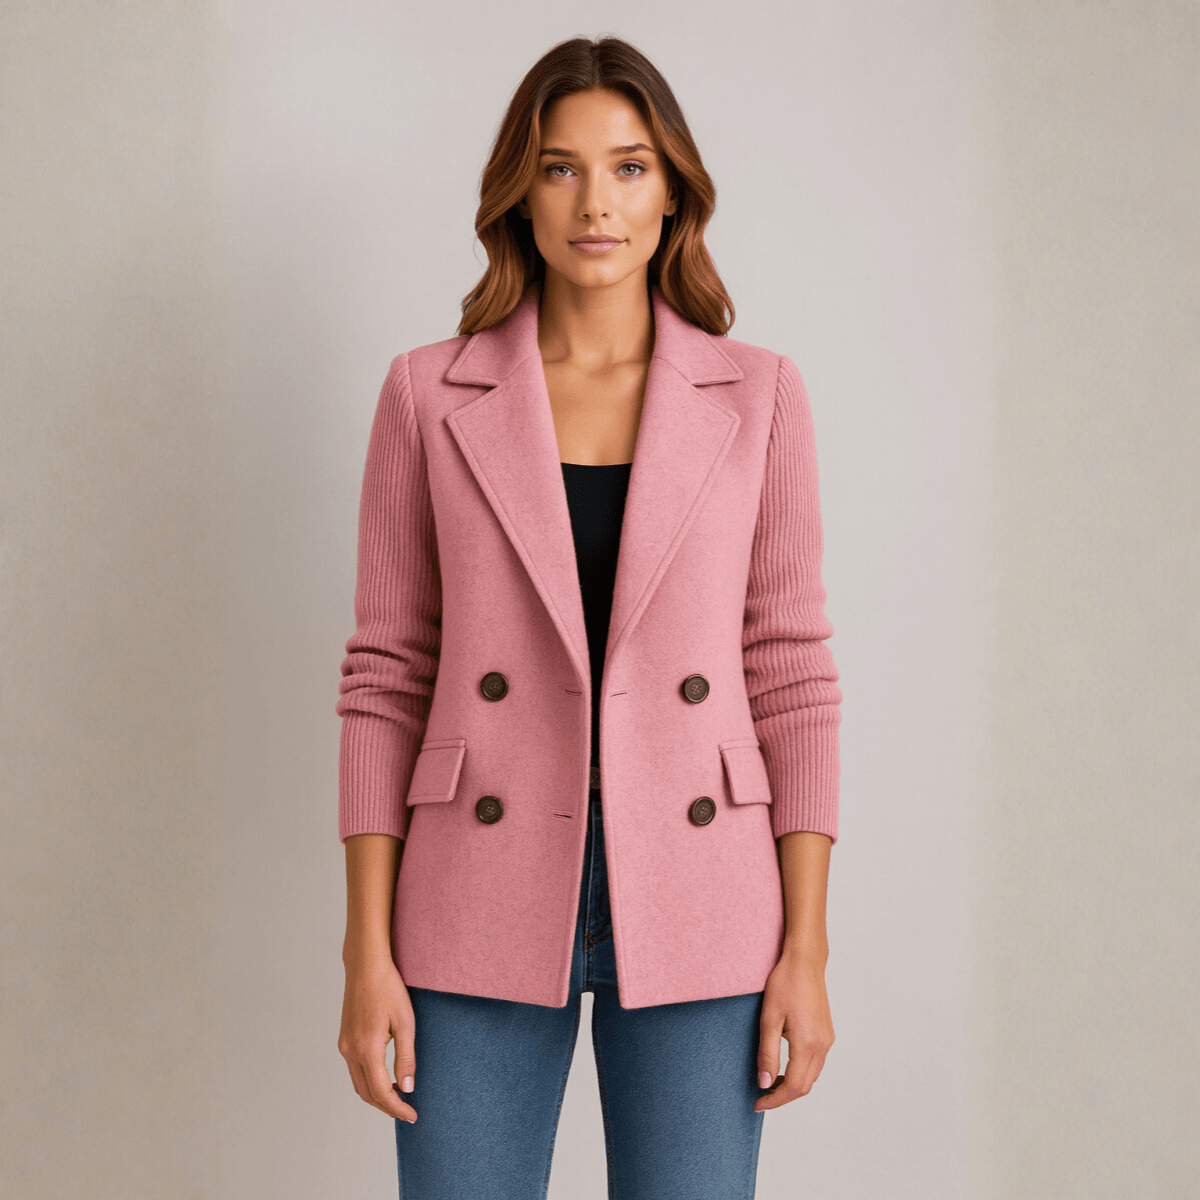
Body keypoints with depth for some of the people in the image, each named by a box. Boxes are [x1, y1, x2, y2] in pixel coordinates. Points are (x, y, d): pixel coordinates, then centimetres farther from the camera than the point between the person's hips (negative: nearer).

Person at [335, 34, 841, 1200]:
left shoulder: (757, 395, 2)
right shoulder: (429, 394, 1)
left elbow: (790, 672, 2)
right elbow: (386, 677, 2)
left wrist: (806, 950, -2)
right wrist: (368, 956, -3)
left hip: (691, 909, 0)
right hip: (486, 907, 0)